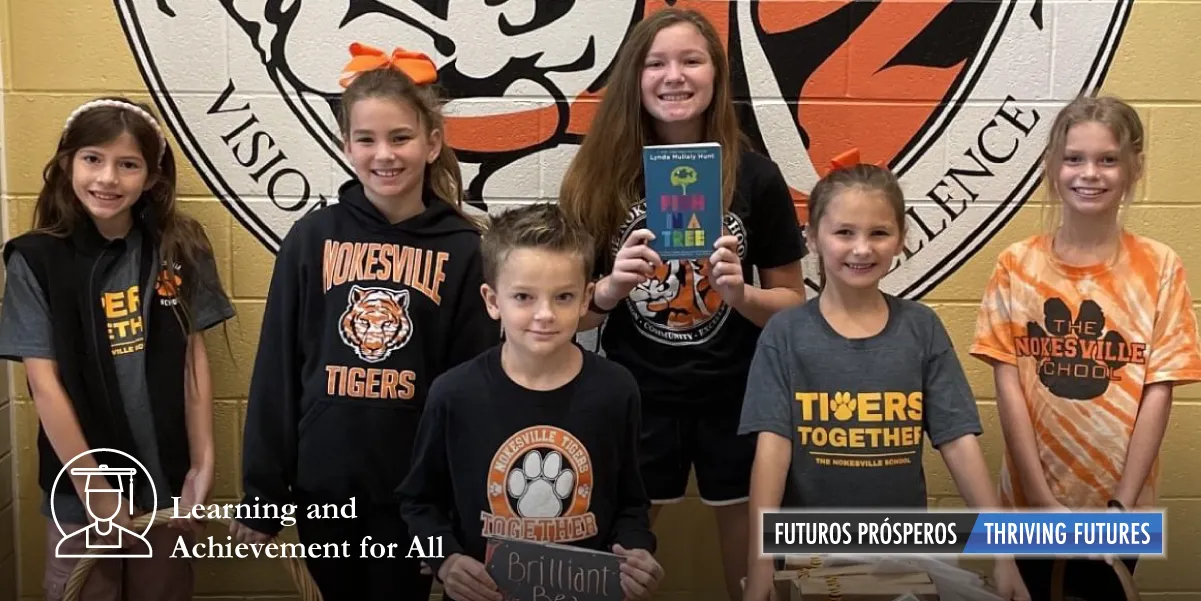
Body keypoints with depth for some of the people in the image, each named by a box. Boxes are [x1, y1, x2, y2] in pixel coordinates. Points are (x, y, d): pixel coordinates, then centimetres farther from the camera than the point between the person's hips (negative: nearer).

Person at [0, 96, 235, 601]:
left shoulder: (179, 248, -2)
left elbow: (194, 358, 0)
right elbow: (44, 383, -10)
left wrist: (202, 466, -2)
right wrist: (95, 489, -11)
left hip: (167, 485, 2)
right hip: (80, 494, -2)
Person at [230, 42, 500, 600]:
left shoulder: (462, 248, -6)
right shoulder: (311, 238, -4)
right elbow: (276, 371, 0)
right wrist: (261, 493, 0)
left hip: (416, 489, -1)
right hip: (323, 484, 1)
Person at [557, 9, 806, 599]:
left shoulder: (757, 176, -4)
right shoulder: (598, 175, -4)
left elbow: (793, 302, 3)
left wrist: (741, 294, -17)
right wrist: (609, 289, -20)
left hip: (736, 399, 0)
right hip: (635, 397, 0)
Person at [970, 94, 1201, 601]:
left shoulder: (1159, 268, -4)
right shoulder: (1017, 266, -4)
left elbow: (1158, 390, -6)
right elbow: (1008, 386, -7)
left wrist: (1123, 501, -10)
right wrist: (1041, 498, -11)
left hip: (1119, 504, 0)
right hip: (1031, 501, 0)